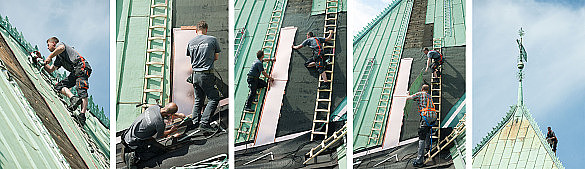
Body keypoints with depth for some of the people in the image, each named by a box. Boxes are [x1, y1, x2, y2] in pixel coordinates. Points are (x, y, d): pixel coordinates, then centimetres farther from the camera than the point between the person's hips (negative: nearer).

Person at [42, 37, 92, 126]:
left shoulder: (59, 44, 15)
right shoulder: (58, 58, 38)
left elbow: (61, 48, -12)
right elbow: (50, 70, 36)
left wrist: (49, 57, -5)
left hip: (80, 65, -9)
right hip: (74, 72, 9)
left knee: (82, 91, -24)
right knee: (59, 86, -4)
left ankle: (82, 115, -41)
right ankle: (73, 98, -28)